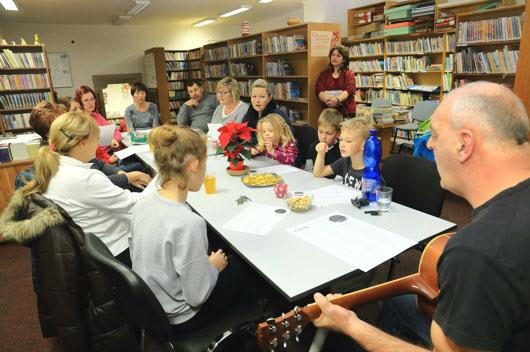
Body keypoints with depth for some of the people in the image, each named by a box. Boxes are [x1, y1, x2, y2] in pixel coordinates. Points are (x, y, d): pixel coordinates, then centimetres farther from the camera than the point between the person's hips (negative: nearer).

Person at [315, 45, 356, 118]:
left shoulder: (349, 74, 10)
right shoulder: (323, 74, 15)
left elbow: (350, 90, -7)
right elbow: (319, 90, 0)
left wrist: (338, 99, -28)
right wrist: (327, 100, -22)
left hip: (347, 112, -1)